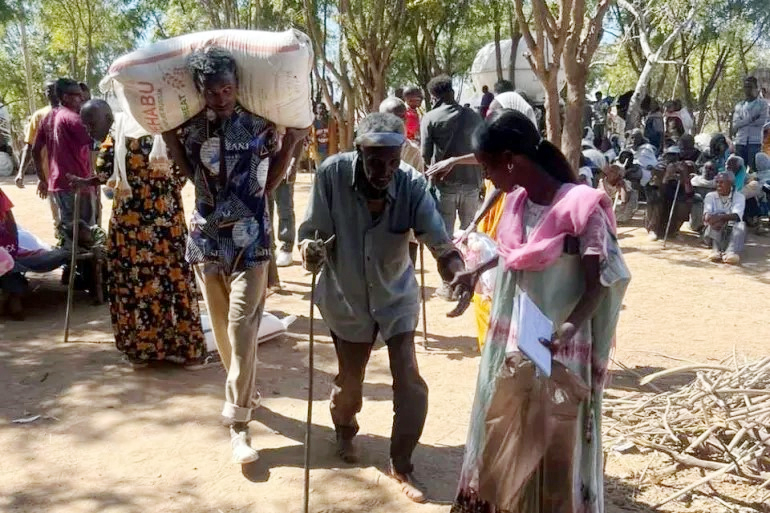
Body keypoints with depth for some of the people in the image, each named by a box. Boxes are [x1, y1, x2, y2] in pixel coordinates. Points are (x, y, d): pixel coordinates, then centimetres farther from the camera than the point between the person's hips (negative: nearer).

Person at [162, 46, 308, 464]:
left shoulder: (261, 125, -6)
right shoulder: (190, 125, 2)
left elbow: (268, 184, 4)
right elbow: (192, 174, 12)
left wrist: (291, 144, -2)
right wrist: (170, 138, 5)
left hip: (249, 238, -4)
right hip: (206, 236, 4)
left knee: (242, 326, -9)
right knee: (221, 326, 12)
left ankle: (238, 422, -4)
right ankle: (245, 392, 34)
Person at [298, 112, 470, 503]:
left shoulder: (412, 185, -24)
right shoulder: (332, 175, -25)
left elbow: (439, 240, -28)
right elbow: (312, 230, -17)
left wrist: (459, 272, -49)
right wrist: (310, 248, -41)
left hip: (396, 296, 0)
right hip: (346, 297, 0)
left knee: (410, 383, -5)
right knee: (350, 378, 18)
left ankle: (401, 465, 20)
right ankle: (344, 430, 54)